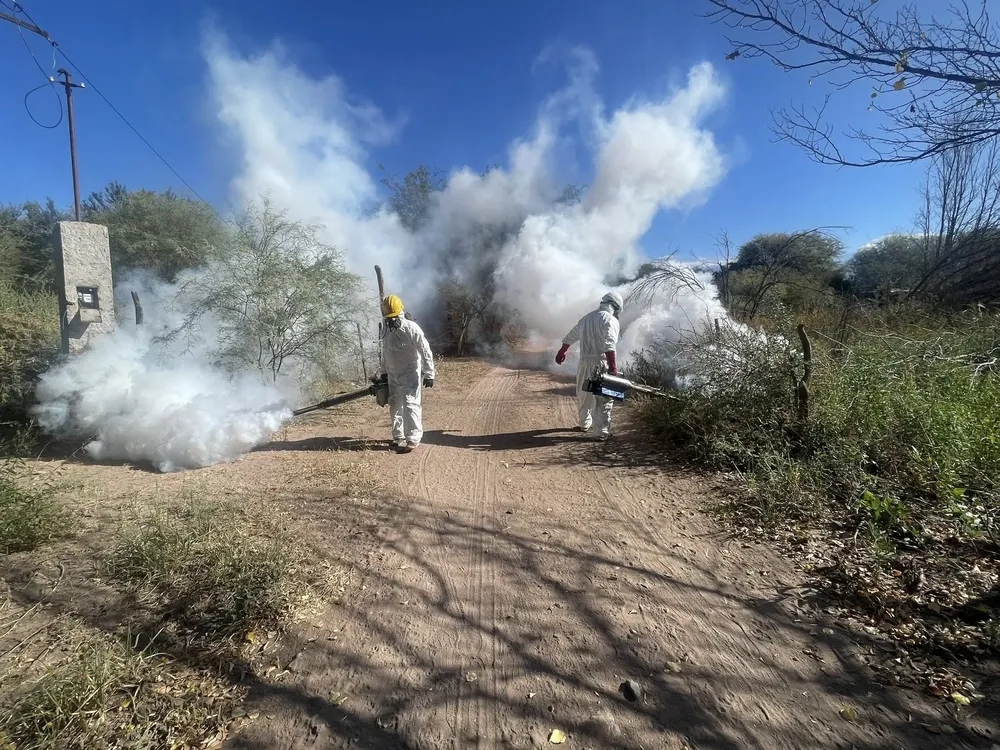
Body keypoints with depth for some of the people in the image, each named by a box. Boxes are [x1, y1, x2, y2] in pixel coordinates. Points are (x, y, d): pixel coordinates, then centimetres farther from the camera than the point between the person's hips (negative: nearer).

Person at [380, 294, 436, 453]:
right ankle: (398, 437, 26)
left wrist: (429, 374, -18)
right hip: (393, 375, 7)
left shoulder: (411, 328, -17)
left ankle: (413, 439, -5)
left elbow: (425, 351, -17)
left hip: (410, 375, -7)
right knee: (395, 407, 13)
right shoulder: (385, 329, 5)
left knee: (410, 405, -12)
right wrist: (384, 372, 21)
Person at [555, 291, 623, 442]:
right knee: (604, 398, 0)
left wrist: (562, 352, 43)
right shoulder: (610, 320, -7)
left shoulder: (587, 318, 17)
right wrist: (613, 369, -23)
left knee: (584, 394, 21)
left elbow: (571, 336, 29)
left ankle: (585, 423, 37)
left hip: (584, 362, 7)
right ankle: (601, 432, 1)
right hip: (601, 363, -7)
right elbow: (610, 346, -20)